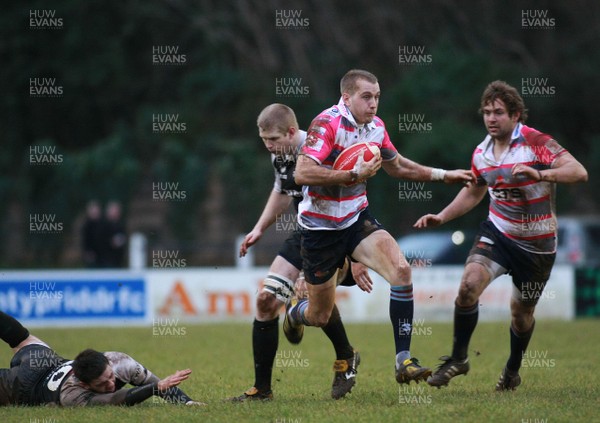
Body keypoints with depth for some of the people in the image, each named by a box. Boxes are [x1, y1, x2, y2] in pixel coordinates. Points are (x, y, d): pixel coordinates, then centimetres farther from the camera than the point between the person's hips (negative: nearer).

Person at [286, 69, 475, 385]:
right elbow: (302, 173, -31)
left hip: (357, 218, 5)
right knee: (320, 316, 6)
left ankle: (403, 359, -19)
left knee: (401, 270, -22)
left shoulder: (376, 127, 2)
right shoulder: (327, 123, -21)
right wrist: (354, 174, -33)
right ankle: (293, 316, 47)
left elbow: (396, 166, 21)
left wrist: (443, 175, 16)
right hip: (321, 226, -5)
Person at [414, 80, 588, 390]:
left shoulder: (536, 143, -18)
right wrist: (442, 217, 8)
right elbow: (473, 192, 19)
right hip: (497, 233, 3)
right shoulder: (481, 153, 0)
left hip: (537, 245, -3)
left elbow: (578, 172, -30)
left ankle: (513, 370, 37)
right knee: (469, 284, -22)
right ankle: (458, 358, -7)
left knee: (522, 312, 9)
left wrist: (539, 173, -45)